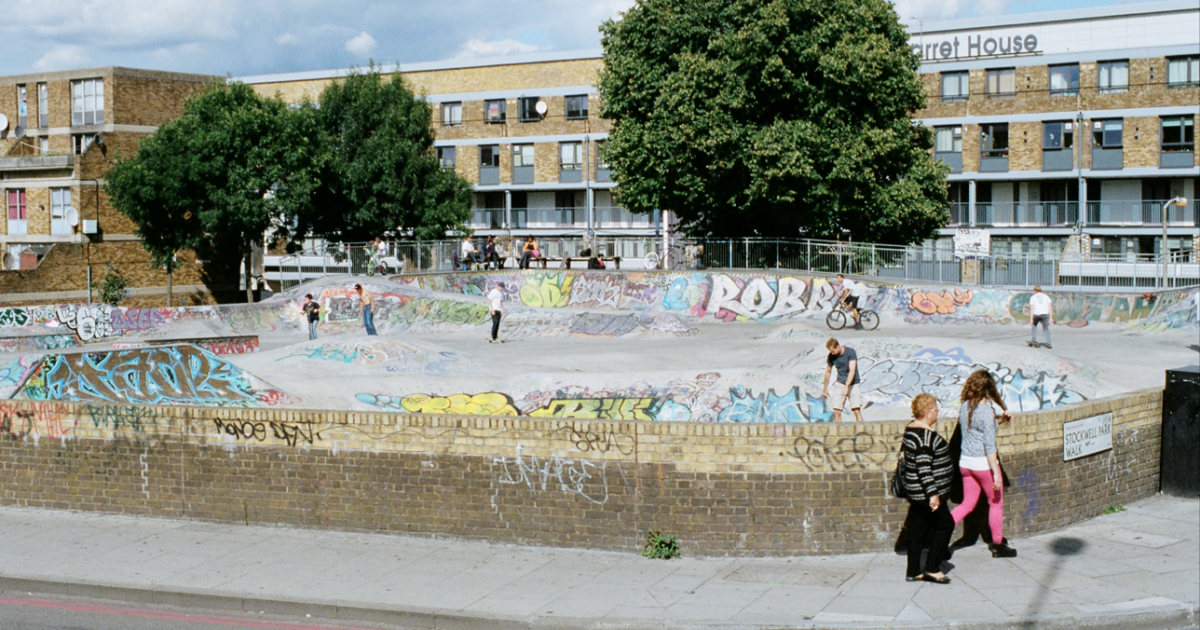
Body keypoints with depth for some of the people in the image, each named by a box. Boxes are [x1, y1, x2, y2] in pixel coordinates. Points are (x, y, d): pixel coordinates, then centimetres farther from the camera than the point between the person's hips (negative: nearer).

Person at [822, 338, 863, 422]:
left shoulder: (850, 352, -14)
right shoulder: (831, 356, -2)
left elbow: (852, 370, -21)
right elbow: (828, 371, 13)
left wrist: (846, 386, -30)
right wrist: (825, 388, 20)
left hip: (853, 384, -3)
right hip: (840, 384, 3)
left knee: (857, 410, -11)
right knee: (837, 411, -7)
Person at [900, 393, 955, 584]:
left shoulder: (911, 428, 8)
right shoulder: (926, 436, -22)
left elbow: (904, 453, 21)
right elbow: (923, 467, -26)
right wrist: (932, 494, -26)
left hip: (916, 492, 10)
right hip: (925, 492, -10)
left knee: (918, 529, 13)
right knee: (944, 525, 3)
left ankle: (913, 571, 17)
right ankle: (932, 569, 6)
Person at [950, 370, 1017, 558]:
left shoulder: (965, 407, 3)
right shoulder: (986, 411, -19)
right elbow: (989, 445, -20)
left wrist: (1001, 420, 11)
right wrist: (996, 472, -17)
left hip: (965, 462, 7)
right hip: (983, 463, -7)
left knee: (967, 504, 16)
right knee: (996, 503, 12)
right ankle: (998, 545, 22)